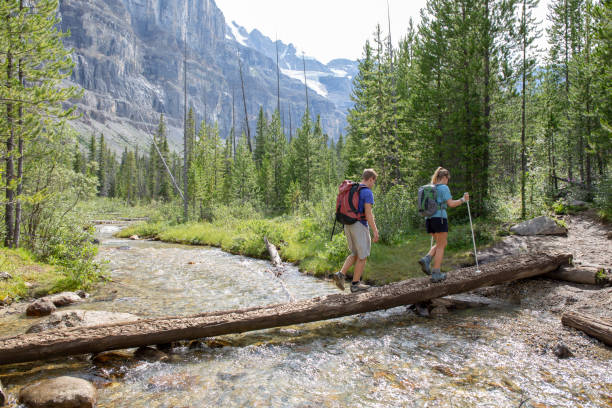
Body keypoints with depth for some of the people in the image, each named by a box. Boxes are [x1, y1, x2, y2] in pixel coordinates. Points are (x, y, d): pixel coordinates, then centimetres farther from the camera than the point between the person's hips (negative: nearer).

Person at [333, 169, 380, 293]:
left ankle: (341, 274, 4)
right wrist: (375, 231, -12)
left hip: (348, 225, 8)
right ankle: (355, 284, 13)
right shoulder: (367, 192, -13)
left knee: (355, 254, 19)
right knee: (363, 256, 6)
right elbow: (368, 214, -17)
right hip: (360, 226, -8)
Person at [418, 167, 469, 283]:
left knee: (441, 244, 18)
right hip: (440, 218, -7)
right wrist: (463, 199, 1)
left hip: (429, 219, 7)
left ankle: (426, 259, -4)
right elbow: (451, 204, -12)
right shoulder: (444, 188, -5)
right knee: (441, 246, 1)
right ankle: (436, 274, 0)